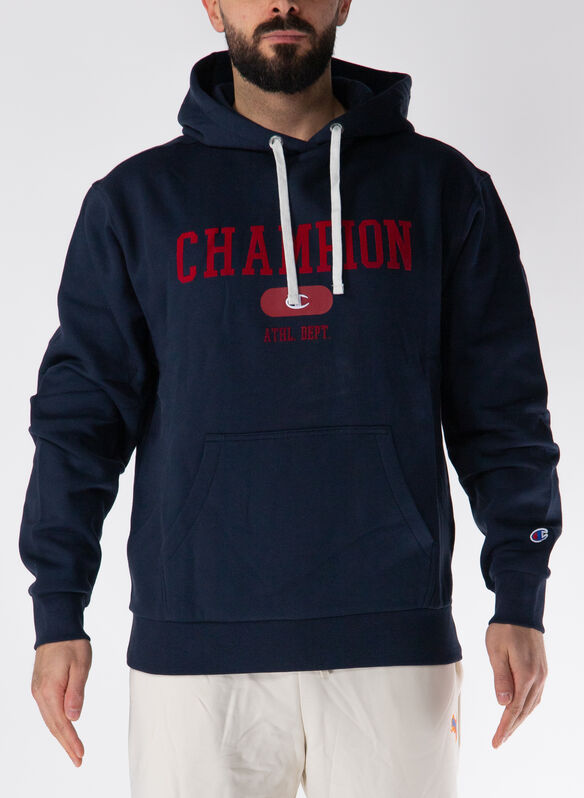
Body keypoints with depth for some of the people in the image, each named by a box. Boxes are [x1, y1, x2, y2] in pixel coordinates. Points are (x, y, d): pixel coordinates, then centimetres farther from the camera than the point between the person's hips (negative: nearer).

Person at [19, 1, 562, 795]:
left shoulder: (442, 187, 7)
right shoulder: (138, 198, 7)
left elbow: (501, 406, 6)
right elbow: (83, 410, 6)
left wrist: (520, 596, -1)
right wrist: (58, 613, 1)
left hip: (396, 639, 0)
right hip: (193, 642, 0)